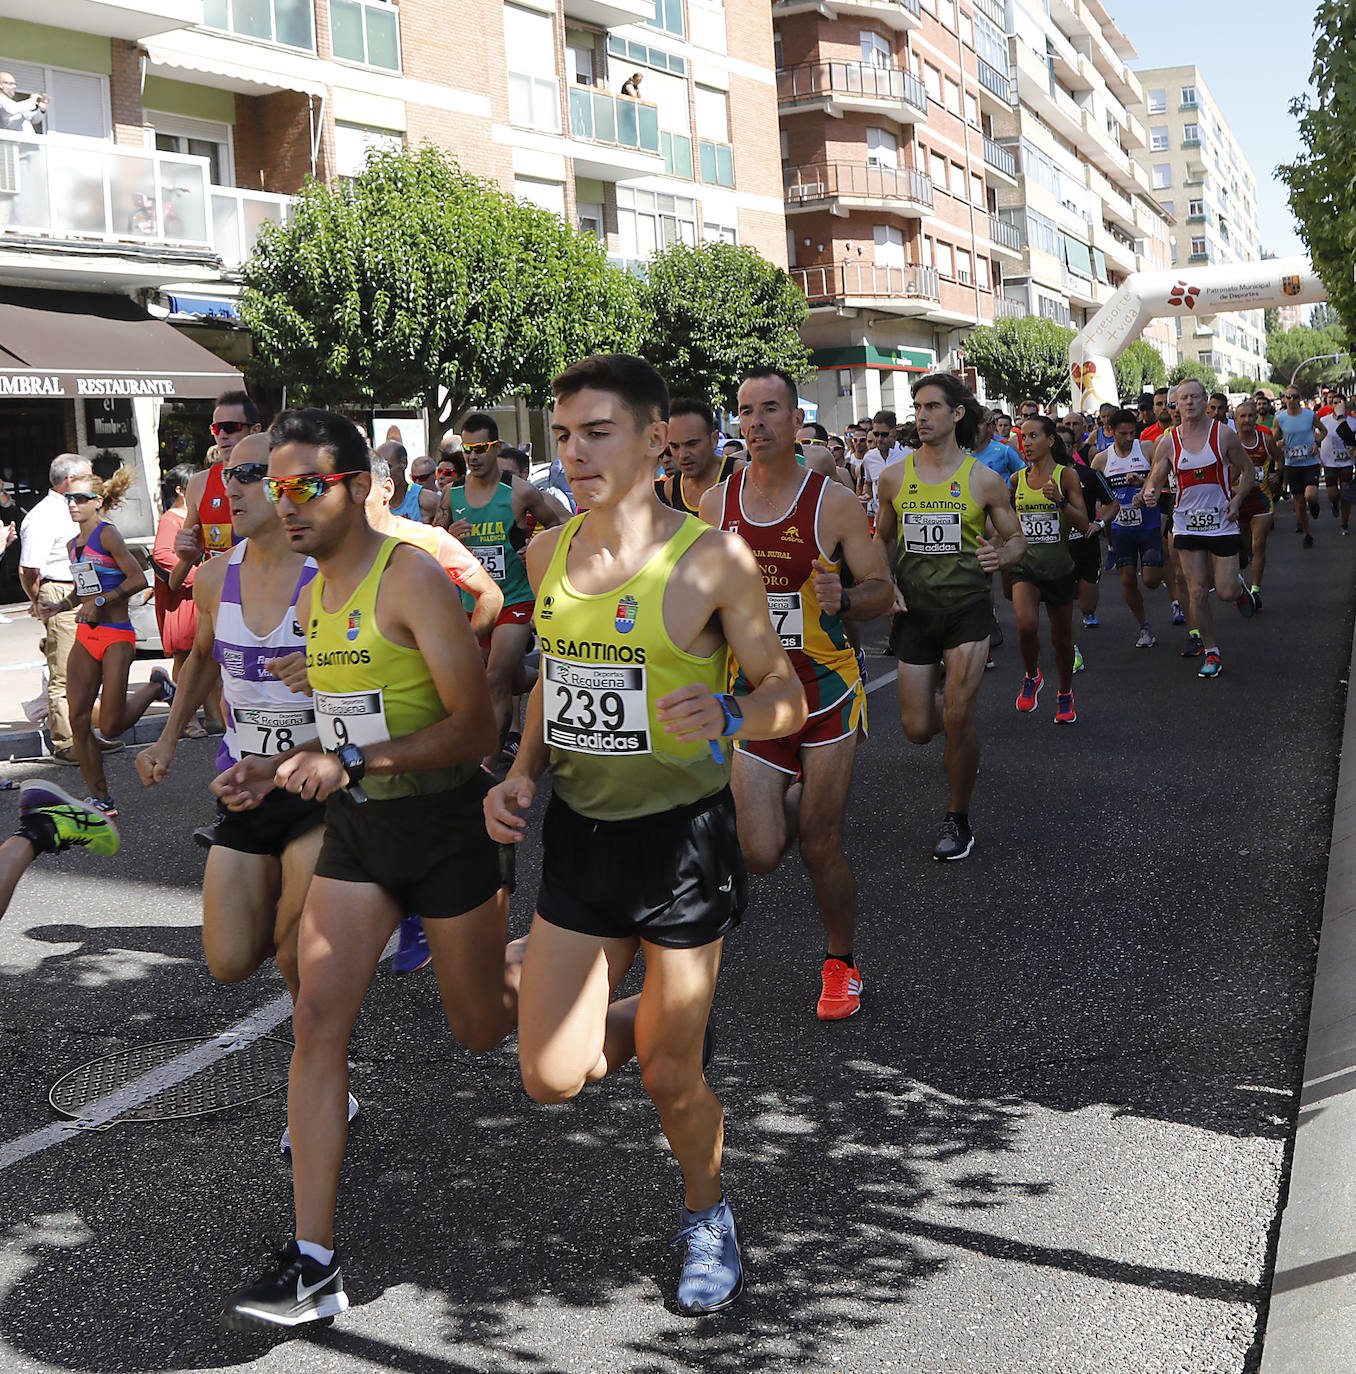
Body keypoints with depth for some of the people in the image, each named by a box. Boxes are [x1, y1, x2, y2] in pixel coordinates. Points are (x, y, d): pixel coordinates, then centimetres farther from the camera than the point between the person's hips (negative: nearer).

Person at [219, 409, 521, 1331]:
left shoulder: (412, 577, -17)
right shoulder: (313, 595, 7)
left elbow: (476, 726, -22)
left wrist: (353, 761, -31)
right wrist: (278, 770, 1)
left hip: (446, 823, -6)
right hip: (357, 829, 6)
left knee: (482, 1028, 11)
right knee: (317, 1021, -5)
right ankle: (314, 1264, 0)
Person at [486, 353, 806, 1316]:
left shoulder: (712, 557, -12)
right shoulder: (549, 552, 4)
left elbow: (789, 698, -7)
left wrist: (728, 716, -29)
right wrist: (522, 773, 3)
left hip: (680, 837, -4)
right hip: (579, 833, 5)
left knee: (670, 1078, 7)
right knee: (551, 1079, 4)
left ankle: (708, 1215, 38)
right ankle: (661, 1023, 37)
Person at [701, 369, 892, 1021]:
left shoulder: (834, 501, -9)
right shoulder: (716, 502, 0)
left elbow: (882, 589, -4)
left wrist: (843, 599, -25)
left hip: (826, 691, -2)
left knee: (819, 848, 3)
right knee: (759, 855, -4)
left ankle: (841, 963, 28)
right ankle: (793, 794, 32)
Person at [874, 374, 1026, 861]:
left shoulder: (984, 480, -4)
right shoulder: (894, 477, 2)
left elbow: (1016, 537, 6)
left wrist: (1001, 555, -18)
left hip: (967, 607, -2)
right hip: (913, 609, 3)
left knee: (959, 719, -11)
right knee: (918, 730, 4)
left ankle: (957, 820, 10)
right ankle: (949, 707, 44)